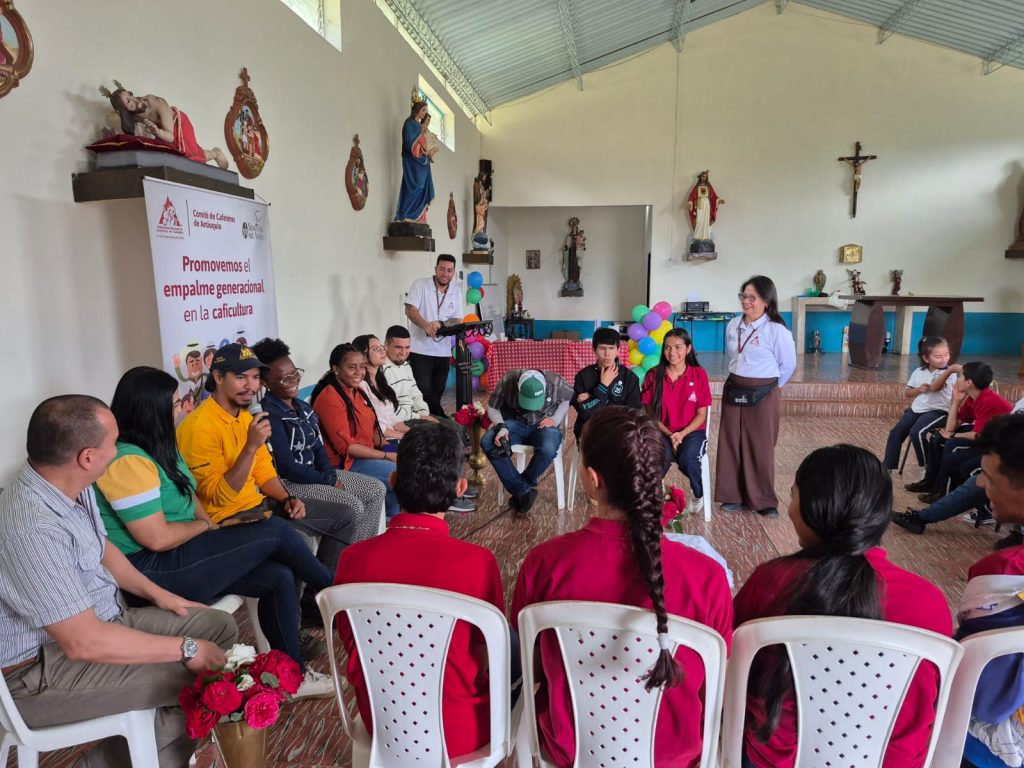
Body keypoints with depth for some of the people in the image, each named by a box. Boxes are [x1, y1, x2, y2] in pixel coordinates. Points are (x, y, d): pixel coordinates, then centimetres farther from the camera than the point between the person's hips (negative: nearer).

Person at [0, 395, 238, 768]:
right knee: (206, 680, -18)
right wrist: (186, 649, -22)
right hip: (42, 668, -9)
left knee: (219, 626, 4)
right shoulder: (33, 528, -32)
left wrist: (157, 593, 9)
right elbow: (83, 642, -31)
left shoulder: (72, 485, -4)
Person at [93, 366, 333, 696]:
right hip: (155, 571, -9)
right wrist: (205, 526, -5)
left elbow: (188, 495, 18)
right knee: (275, 531, -14)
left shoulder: (158, 447, 10)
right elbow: (158, 538, -23)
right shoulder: (128, 461, -22)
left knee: (279, 576, -7)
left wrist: (207, 524, 0)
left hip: (181, 554, 9)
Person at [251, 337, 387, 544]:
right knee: (353, 506, -24)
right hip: (288, 482, -9)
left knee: (377, 489, 2)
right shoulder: (269, 414, -17)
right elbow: (287, 466, -21)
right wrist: (328, 481, -14)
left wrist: (332, 475, -4)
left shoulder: (303, 407, 10)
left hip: (315, 473, 9)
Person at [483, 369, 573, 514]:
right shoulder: (507, 381, -17)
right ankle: (523, 491, -20)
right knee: (487, 443, -27)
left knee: (548, 450, -37)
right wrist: (501, 427, -21)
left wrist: (556, 419, -10)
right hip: (514, 423, 2)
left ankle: (524, 485, -8)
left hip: (544, 424, -1)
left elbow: (570, 398, 3)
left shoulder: (555, 382, -18)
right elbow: (492, 408, -3)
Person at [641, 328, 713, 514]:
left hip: (692, 431, 0)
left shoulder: (699, 374, -3)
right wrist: (668, 434, -14)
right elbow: (651, 413, 0)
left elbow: (702, 414, -1)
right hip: (662, 432, 0)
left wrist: (682, 434, -15)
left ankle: (699, 494, 4)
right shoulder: (653, 375, -3)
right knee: (661, 456, -34)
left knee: (687, 459, -31)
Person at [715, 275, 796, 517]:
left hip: (762, 395, -5)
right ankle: (734, 495, 21)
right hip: (733, 390, 5)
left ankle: (764, 500, 19)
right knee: (731, 444, 9)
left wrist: (769, 386, 8)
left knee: (761, 448, 4)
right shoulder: (733, 325, 3)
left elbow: (788, 364, -3)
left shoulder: (777, 330, -15)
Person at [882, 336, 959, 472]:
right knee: (896, 432, -8)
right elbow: (906, 393, 13)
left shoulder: (948, 373, -9)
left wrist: (950, 371, -46)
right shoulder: (918, 372, 8)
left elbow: (934, 387, -30)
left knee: (916, 432, -27)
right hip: (917, 409, 6)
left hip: (938, 411, -6)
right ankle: (887, 467, 2)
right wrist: (919, 390, -9)